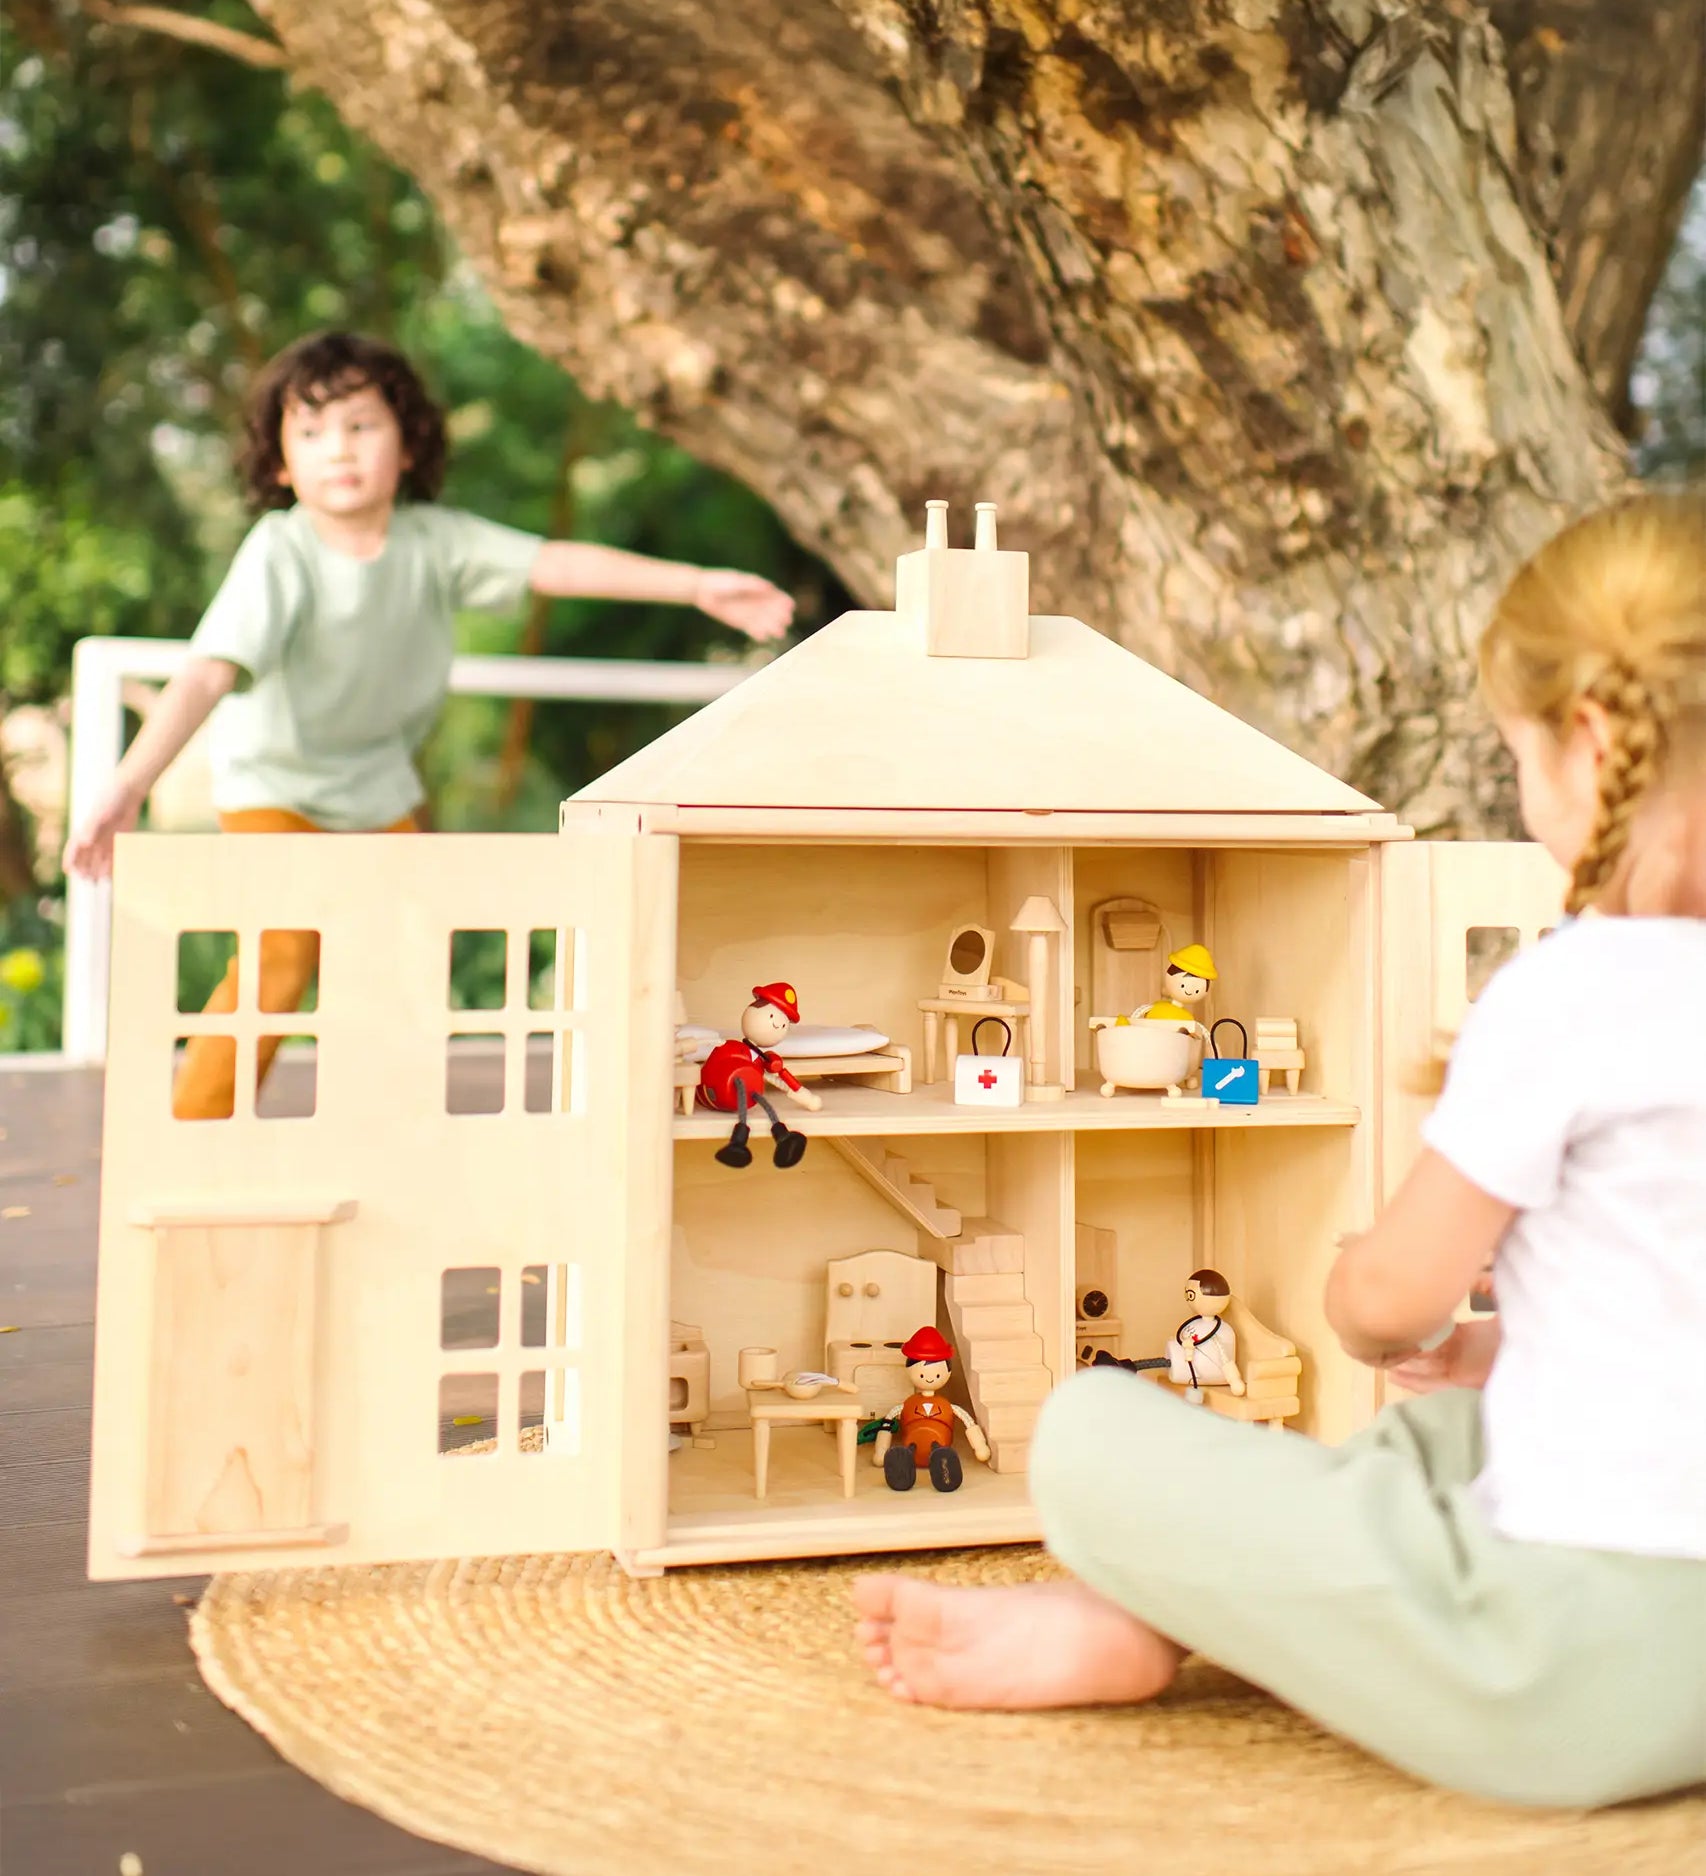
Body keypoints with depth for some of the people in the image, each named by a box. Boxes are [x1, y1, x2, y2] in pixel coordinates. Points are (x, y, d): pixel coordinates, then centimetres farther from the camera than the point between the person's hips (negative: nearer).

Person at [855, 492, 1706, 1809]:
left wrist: (1357, 1305, 14)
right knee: (1442, 1425, 34)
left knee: (1089, 1434, -6)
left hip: (1578, 1669, -9)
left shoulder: (1568, 993, -18)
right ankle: (1128, 1610, 24)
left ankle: (1122, 1630, 22)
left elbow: (1394, 1292, -7)